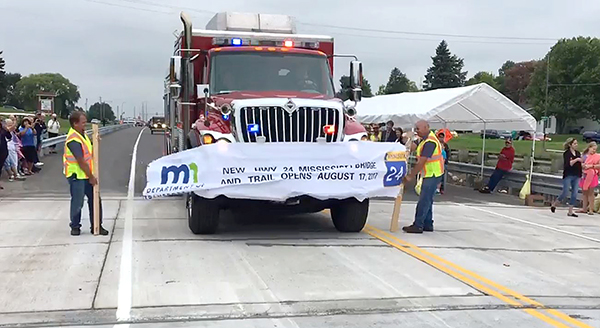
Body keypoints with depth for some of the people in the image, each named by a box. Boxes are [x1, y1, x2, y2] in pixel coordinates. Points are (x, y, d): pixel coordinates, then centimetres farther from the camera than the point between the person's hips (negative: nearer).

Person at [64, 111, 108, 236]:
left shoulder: (82, 134, 8)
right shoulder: (73, 139, -22)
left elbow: (89, 151, 23)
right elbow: (81, 161, -22)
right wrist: (91, 177, -15)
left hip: (87, 174, 9)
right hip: (77, 175, -9)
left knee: (95, 200, 9)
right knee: (77, 203, 2)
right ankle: (75, 226, 18)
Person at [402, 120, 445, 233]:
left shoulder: (430, 142, -21)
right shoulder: (427, 139, 13)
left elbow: (422, 162, -24)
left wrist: (410, 176, -21)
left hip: (432, 174, -11)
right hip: (430, 174, 11)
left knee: (424, 200, -9)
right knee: (427, 200, 14)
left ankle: (418, 225, -7)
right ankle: (428, 224, 21)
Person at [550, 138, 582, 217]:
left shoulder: (578, 153, 11)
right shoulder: (566, 153, -6)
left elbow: (580, 164, 18)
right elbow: (568, 164, -17)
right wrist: (576, 160, -20)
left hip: (576, 176, 5)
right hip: (568, 176, -5)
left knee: (574, 194, 1)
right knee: (565, 193, -7)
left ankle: (570, 211, 7)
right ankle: (554, 205, 17)